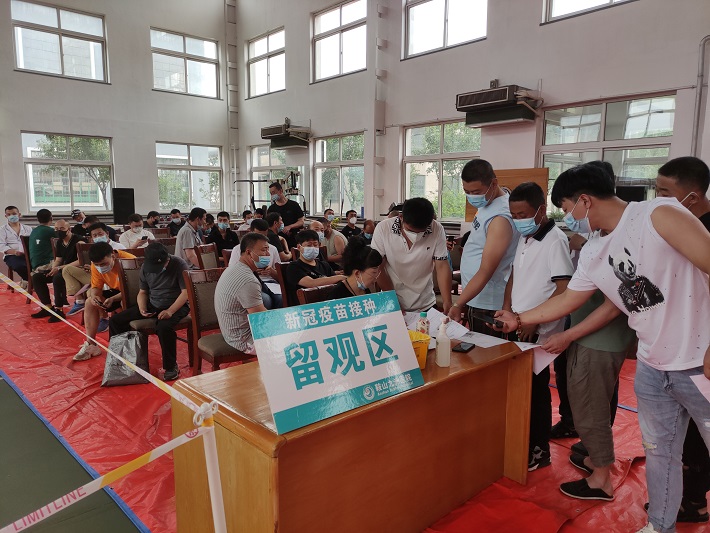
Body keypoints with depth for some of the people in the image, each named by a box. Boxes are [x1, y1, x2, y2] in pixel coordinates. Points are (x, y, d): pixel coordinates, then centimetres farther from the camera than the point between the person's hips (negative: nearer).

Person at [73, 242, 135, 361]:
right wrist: (94, 296, -29)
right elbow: (96, 287, -6)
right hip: (116, 291, 7)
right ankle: (90, 345, -1)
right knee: (90, 302, -8)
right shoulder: (96, 265, -9)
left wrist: (113, 299, -41)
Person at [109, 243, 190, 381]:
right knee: (115, 320, -3)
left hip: (176, 306, -6)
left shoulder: (179, 265, -15)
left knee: (163, 327, -38)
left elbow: (186, 292, -18)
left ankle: (171, 367, -17)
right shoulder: (145, 267, 2)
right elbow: (142, 292, 11)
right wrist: (142, 308, -9)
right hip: (152, 305, 6)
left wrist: (170, 311, -28)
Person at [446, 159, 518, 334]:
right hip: (474, 298, 9)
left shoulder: (500, 218, -24)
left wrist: (458, 305, -29)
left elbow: (485, 272, -26)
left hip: (486, 304, -9)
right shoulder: (486, 203, 6)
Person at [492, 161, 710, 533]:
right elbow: (565, 301, 17)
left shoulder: (658, 215, -17)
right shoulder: (592, 254, 6)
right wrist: (518, 319, 21)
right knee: (658, 451, 18)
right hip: (652, 367, 7)